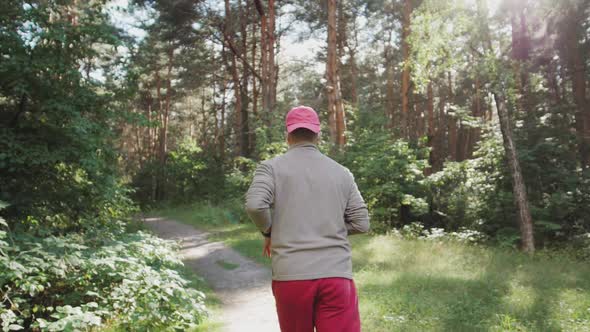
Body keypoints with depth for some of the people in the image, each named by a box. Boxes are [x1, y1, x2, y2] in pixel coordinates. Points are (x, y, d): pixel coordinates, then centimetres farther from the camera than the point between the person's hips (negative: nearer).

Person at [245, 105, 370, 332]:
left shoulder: (272, 167, 2)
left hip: (291, 275, 0)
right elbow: (361, 223, 8)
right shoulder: (342, 173, 8)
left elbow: (255, 205, -15)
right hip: (336, 275, 1)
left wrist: (269, 232, 4)